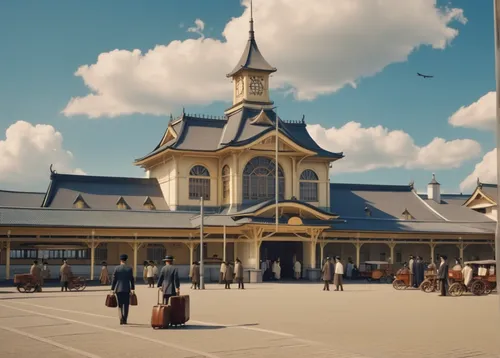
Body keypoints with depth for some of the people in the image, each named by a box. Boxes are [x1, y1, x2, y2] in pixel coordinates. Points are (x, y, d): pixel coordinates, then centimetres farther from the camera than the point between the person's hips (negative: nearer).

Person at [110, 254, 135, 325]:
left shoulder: (116, 268, -3)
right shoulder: (129, 268, 0)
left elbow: (114, 279, -2)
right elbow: (132, 279, -1)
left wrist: (112, 289, 3)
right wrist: (132, 289, 4)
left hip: (118, 289, 0)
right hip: (127, 289, 0)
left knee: (120, 305, 8)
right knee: (126, 305, 10)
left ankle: (121, 318, -12)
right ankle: (125, 320, 13)